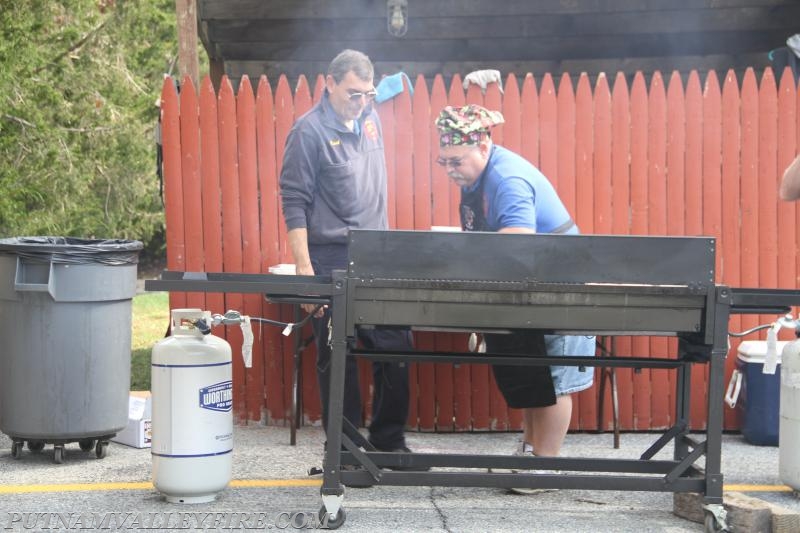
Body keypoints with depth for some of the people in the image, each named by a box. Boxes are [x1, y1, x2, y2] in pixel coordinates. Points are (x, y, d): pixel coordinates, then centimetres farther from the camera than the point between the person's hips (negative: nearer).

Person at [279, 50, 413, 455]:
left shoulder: (369, 117, 10)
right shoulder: (309, 131, -10)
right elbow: (294, 203, -12)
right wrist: (303, 269, -18)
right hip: (332, 262, -7)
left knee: (396, 349, 7)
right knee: (337, 359, -1)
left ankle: (389, 442, 20)